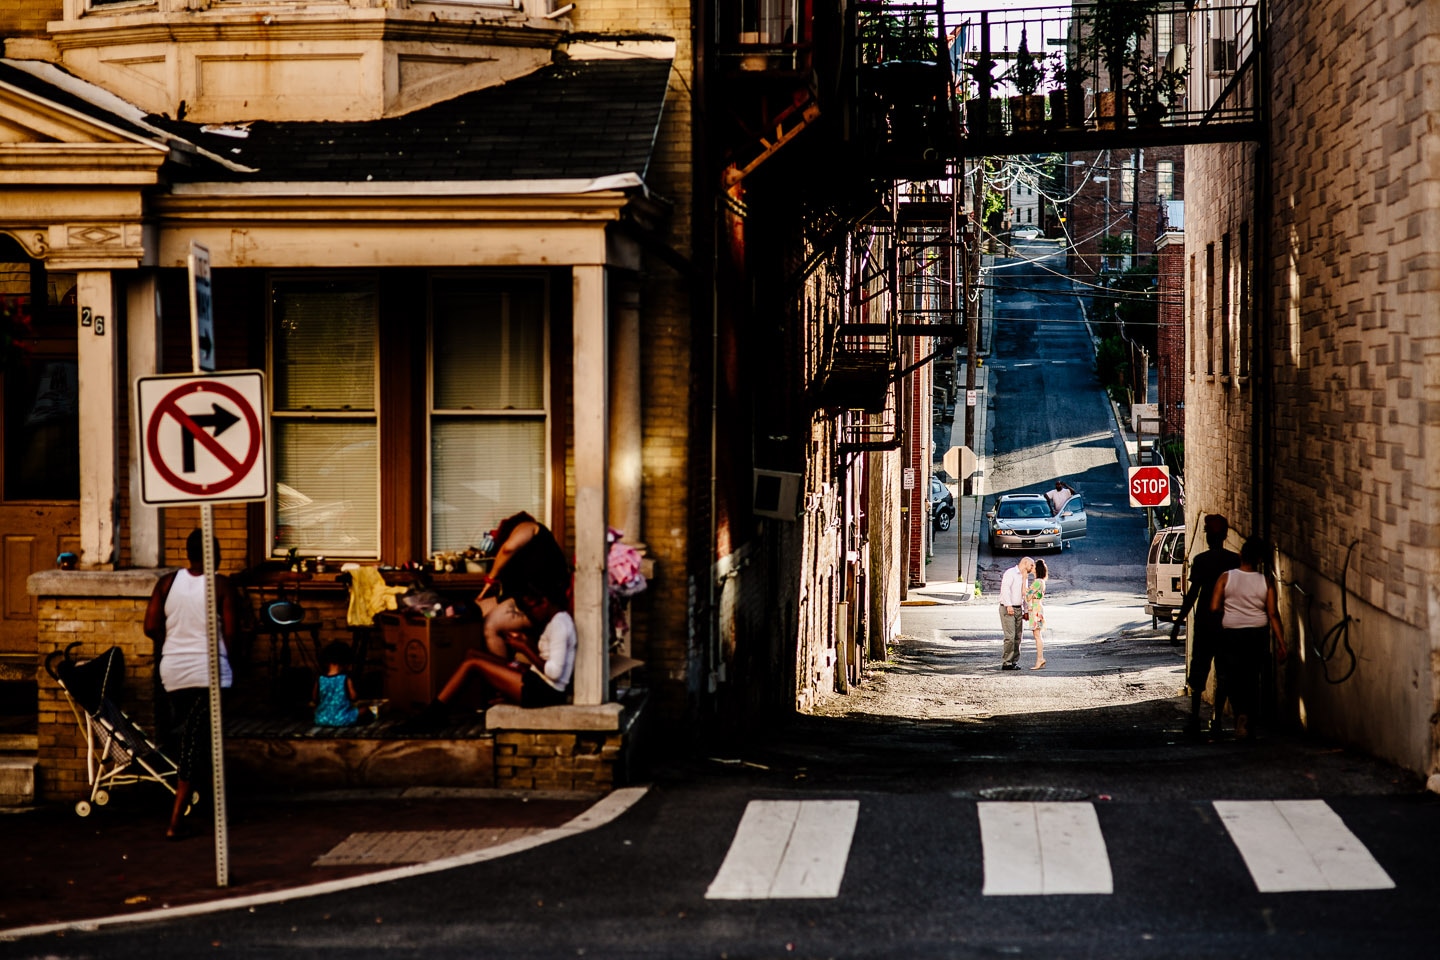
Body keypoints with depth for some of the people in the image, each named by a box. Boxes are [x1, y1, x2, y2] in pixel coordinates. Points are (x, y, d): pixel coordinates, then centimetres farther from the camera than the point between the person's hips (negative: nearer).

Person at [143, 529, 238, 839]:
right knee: (195, 743, -3)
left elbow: (151, 627, 1)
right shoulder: (221, 585, -7)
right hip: (209, 672, -4)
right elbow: (230, 632, -10)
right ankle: (175, 822, -9)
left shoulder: (167, 582, 3)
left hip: (172, 671, 4)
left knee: (187, 736, 22)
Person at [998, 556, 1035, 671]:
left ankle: (1015, 662, 8)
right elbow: (1005, 588, -18)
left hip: (1018, 609, 8)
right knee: (1010, 636, -13)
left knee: (1017, 637, 4)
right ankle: (1006, 662, -11)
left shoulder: (1025, 577, 19)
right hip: (1008, 609, -8)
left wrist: (1026, 611, 17)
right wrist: (1008, 605, -25)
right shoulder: (1010, 573, -8)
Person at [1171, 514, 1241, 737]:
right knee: (1224, 673, 7)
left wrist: (1178, 623, -4)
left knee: (1198, 670, 4)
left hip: (1205, 621, -2)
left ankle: (1195, 718, -5)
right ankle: (1216, 721, 5)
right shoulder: (1236, 560, 2)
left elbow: (1192, 593, -9)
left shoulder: (1201, 560, -7)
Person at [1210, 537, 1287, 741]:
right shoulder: (1266, 581, -6)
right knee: (1252, 680, 13)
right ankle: (1248, 725, 12)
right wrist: (1280, 642, -4)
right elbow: (1273, 613, -8)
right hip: (1258, 634, 1)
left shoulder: (1226, 577, -8)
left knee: (1233, 679, 6)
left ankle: (1241, 714, -17)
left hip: (1231, 634, -1)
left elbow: (1214, 607, -10)